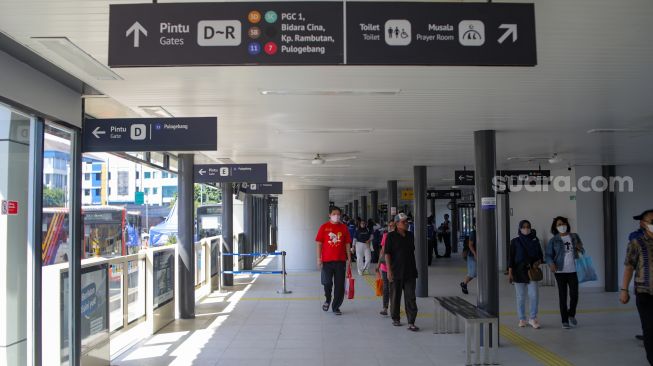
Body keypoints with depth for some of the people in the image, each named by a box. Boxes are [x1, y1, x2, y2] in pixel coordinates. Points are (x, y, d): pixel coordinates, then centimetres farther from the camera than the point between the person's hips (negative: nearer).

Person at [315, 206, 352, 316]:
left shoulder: (344, 227, 5)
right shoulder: (324, 227, -1)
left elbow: (347, 244, 8)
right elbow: (319, 243, -1)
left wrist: (349, 258, 3)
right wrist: (319, 258, -6)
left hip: (340, 261, 2)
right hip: (327, 261, -2)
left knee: (340, 285, 3)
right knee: (327, 283, 1)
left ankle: (336, 307, 15)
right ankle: (327, 300, 30)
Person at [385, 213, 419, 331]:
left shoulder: (410, 235, 9)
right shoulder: (391, 236, -6)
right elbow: (387, 254, -8)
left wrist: (414, 268, 19)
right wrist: (389, 270, -14)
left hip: (410, 272, 4)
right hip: (396, 272, -3)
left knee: (411, 298, -2)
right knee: (396, 296, 9)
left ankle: (411, 322, -1)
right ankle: (395, 319, 26)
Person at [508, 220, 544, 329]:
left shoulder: (535, 240, 6)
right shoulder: (515, 242, 0)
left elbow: (540, 254, 15)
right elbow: (511, 258, 0)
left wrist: (539, 261, -8)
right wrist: (510, 273, -6)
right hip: (519, 271, -1)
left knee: (534, 294, -8)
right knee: (521, 296, 5)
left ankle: (533, 318, 7)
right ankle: (522, 319, 17)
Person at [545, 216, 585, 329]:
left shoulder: (574, 236, 7)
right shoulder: (553, 240, 0)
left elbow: (582, 251, 17)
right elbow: (548, 255, 0)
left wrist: (580, 249, -6)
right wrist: (551, 263, -20)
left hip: (573, 270, 2)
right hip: (560, 271, -1)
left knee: (574, 295, -3)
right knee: (562, 296, 2)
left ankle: (571, 315, 24)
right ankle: (565, 320, 12)